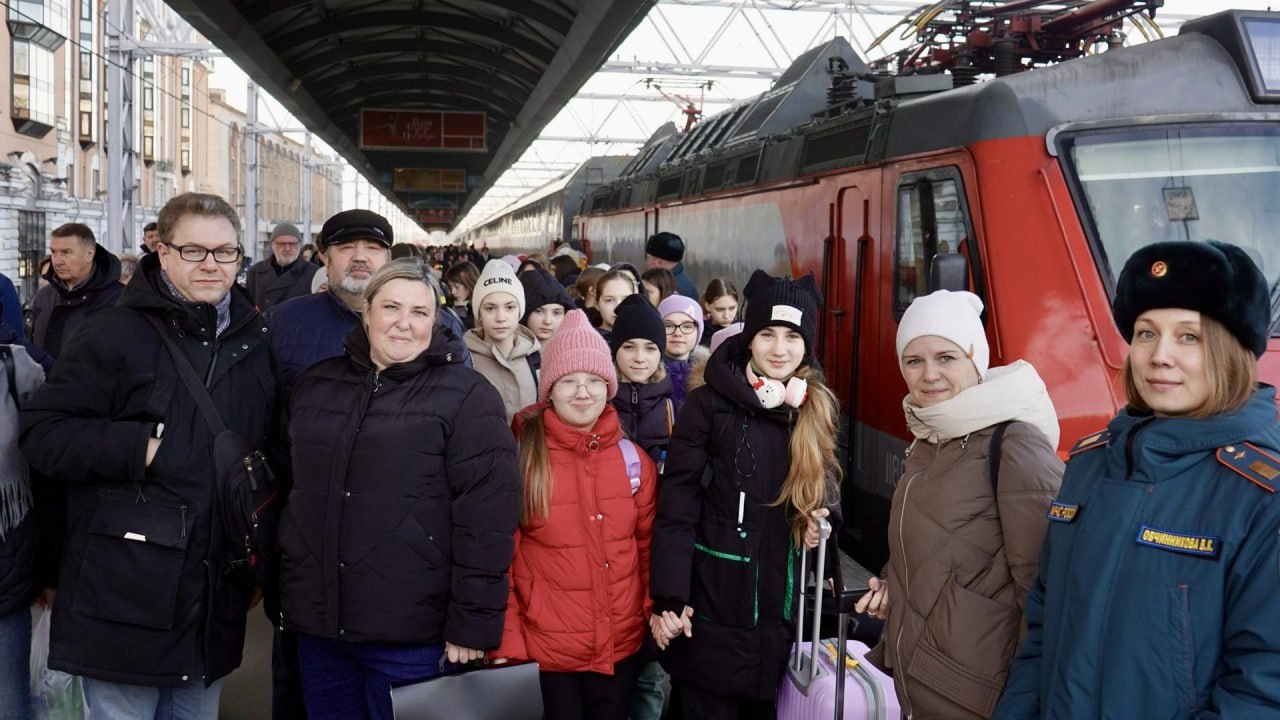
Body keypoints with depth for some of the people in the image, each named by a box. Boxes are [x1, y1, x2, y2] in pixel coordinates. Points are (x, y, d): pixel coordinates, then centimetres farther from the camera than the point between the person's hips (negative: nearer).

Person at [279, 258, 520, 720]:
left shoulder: (466, 397, -7)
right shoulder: (315, 385, 9)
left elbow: (487, 513, -12)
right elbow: (288, 486, 17)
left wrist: (472, 622, -15)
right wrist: (281, 592, 16)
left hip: (409, 631, -5)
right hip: (316, 619, 5)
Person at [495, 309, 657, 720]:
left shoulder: (634, 460, 2)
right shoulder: (521, 456, -9)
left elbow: (649, 545, 11)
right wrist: (506, 633, -8)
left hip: (622, 641, 3)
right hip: (551, 643, -3)